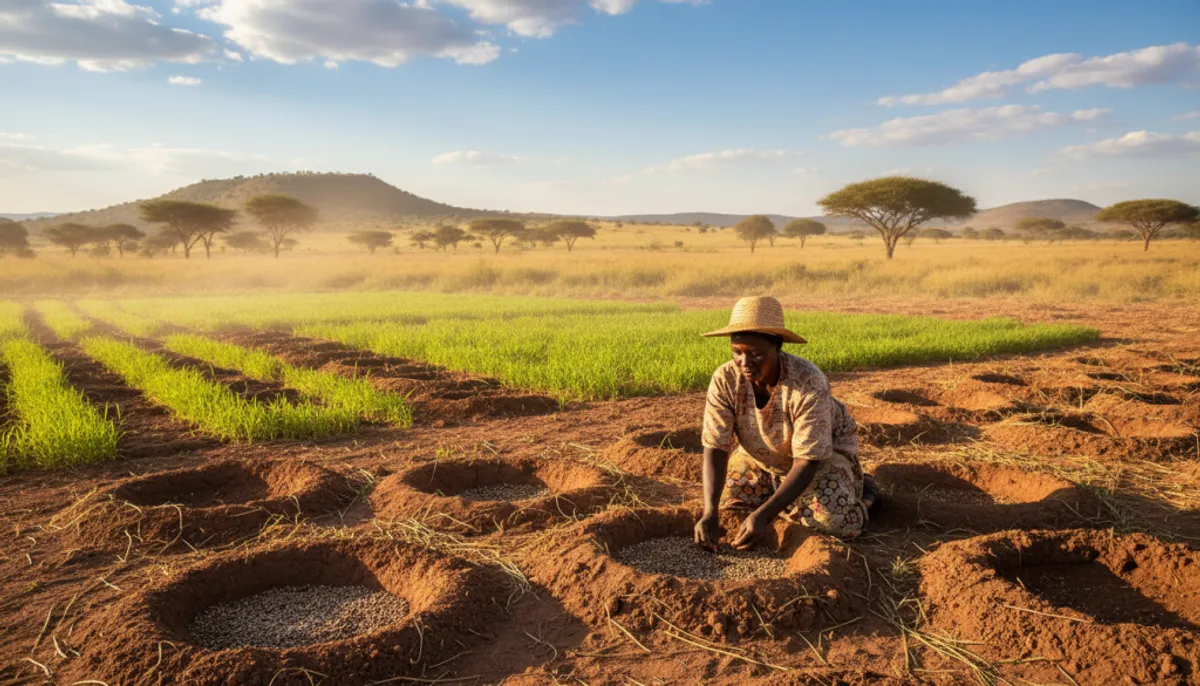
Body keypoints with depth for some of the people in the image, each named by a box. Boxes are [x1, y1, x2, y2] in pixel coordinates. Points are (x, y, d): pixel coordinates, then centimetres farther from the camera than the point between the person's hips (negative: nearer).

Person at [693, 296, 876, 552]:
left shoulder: (809, 384, -36)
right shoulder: (724, 379, -27)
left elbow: (808, 461, -34)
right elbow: (715, 448, -26)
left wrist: (764, 515, -44)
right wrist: (709, 512, -40)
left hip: (823, 452, -4)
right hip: (761, 455, 4)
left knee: (837, 522, -24)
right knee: (729, 507, -8)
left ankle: (859, 491, 11)